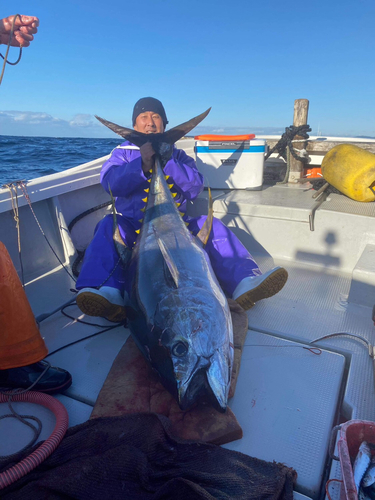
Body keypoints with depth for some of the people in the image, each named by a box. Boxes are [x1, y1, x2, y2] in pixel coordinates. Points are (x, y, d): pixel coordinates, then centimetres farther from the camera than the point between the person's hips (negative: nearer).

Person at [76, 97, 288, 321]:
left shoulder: (177, 155, 16)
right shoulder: (123, 152, 13)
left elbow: (195, 186, -4)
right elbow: (110, 182, -9)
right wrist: (142, 164, -24)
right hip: (133, 226, 0)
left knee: (212, 224, -20)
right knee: (109, 225, -29)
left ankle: (245, 282, -35)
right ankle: (108, 294, -45)